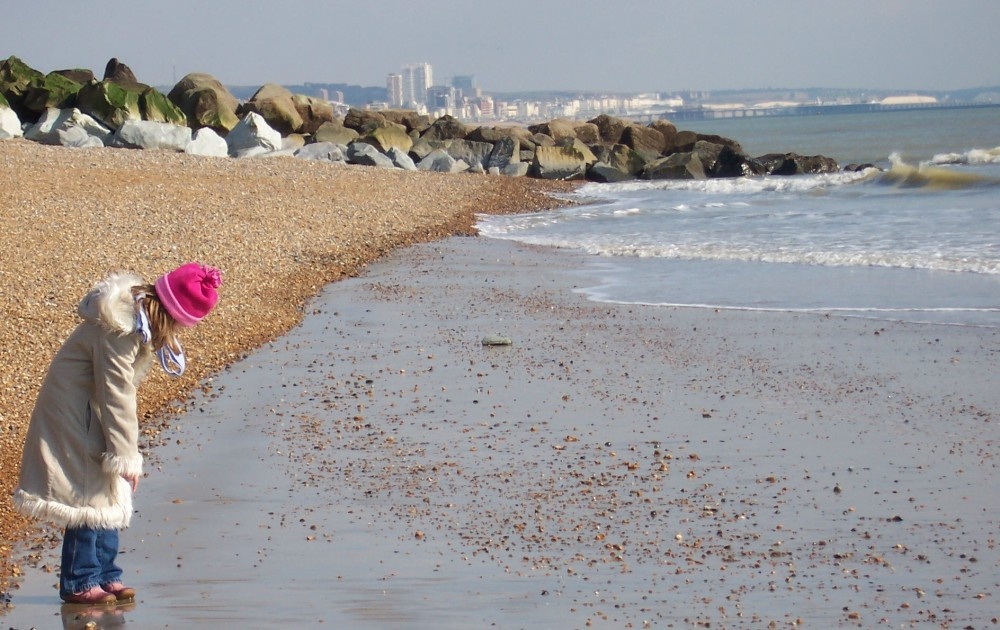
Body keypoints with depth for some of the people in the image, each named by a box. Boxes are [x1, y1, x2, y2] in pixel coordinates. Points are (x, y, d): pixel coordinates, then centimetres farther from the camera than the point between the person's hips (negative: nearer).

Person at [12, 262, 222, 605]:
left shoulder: (143, 321, 1)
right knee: (87, 495, -7)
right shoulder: (120, 329, -29)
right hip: (73, 413, -10)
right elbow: (116, 394, -25)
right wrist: (126, 456, -18)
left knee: (108, 495, 12)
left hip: (90, 412, 10)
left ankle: (104, 574, 20)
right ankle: (79, 583, 1)